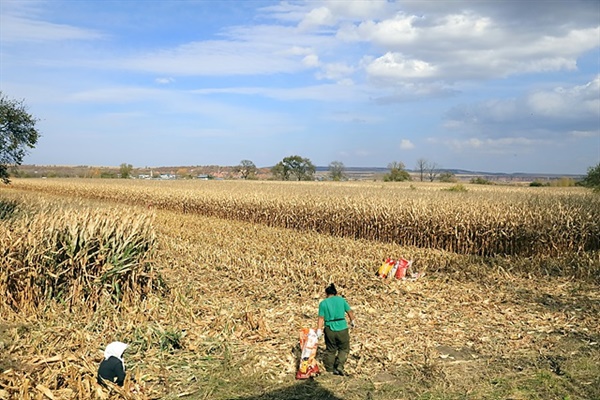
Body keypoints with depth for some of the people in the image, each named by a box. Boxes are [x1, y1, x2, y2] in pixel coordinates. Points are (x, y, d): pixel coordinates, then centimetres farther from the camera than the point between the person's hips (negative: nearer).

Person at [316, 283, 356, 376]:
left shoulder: (323, 303, 0)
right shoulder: (341, 300, 3)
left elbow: (321, 318, -7)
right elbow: (350, 312, 9)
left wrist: (319, 330, -6)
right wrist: (352, 321, 25)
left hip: (330, 329, 1)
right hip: (342, 328, 0)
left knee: (330, 350, 14)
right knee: (344, 349, 14)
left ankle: (329, 370, 19)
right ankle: (339, 366, -1)